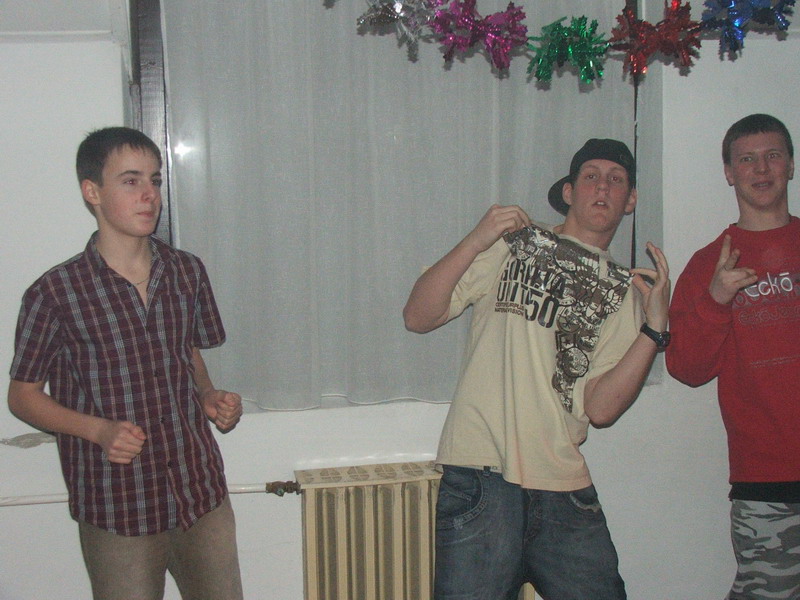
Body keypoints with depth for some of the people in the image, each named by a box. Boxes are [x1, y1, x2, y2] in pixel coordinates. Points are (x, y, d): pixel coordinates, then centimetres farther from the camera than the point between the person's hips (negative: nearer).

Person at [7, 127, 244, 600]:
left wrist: (210, 397, -3)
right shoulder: (57, 292, -11)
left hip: (203, 494, 4)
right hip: (117, 509, -4)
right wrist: (99, 429, -17)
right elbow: (23, 395, -2)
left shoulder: (187, 272, 2)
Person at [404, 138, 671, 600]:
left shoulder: (623, 292, 14)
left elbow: (600, 409, 1)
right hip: (482, 476, -3)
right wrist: (475, 242, -10)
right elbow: (419, 317, 0)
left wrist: (655, 328, -8)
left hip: (565, 492, 3)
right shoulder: (512, 245, 7)